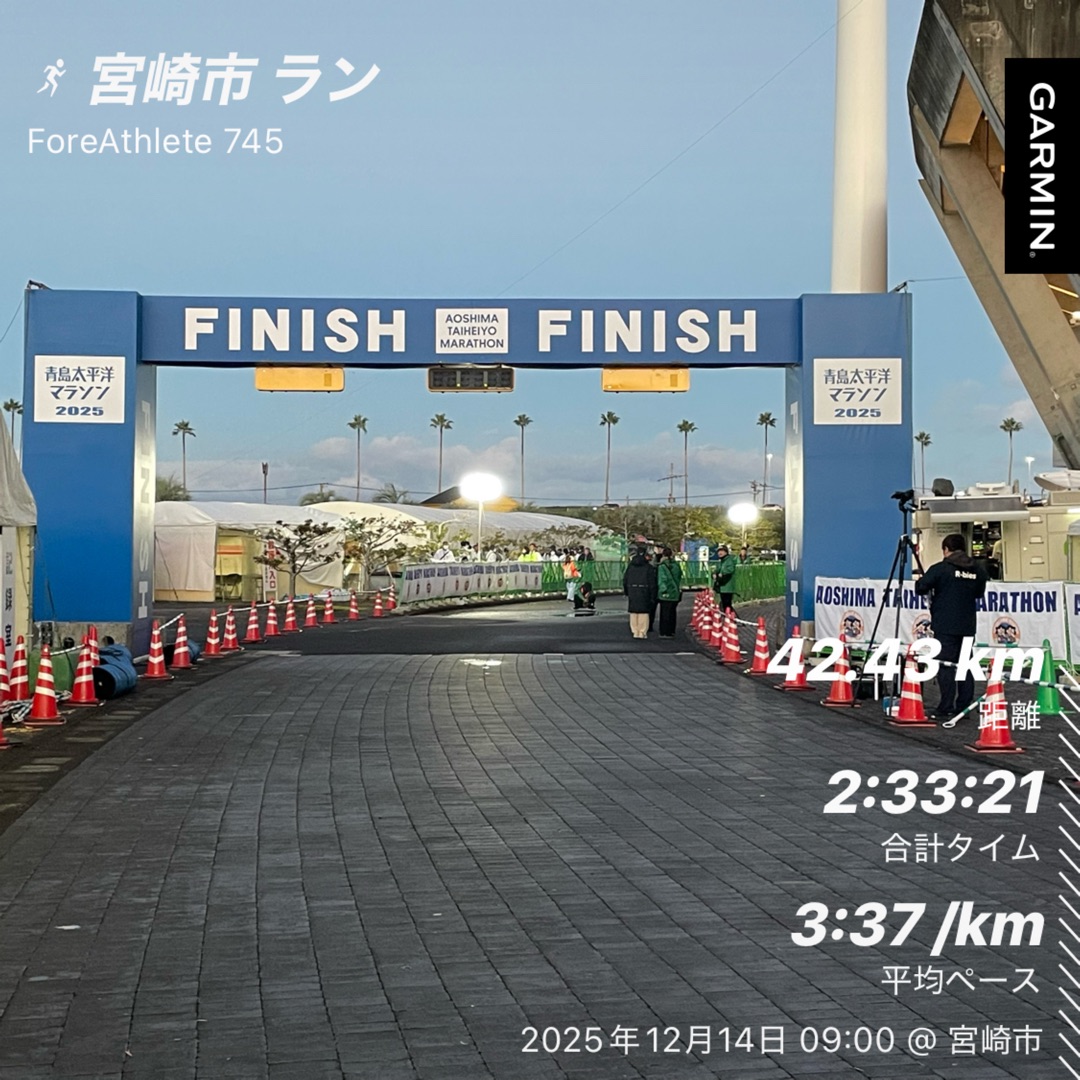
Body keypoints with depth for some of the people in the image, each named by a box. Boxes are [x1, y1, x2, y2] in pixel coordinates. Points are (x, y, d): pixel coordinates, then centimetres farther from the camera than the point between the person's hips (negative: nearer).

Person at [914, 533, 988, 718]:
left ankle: (946, 708, -6)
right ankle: (964, 707, 13)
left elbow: (921, 588, -10)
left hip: (945, 626, -5)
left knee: (945, 666, -4)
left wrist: (918, 581, 11)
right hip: (967, 626, 6)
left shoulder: (941, 569, -10)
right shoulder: (978, 571, 7)